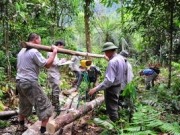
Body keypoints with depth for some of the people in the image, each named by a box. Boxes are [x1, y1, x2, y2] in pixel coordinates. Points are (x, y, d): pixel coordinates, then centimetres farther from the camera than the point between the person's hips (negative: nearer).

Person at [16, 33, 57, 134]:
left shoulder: (21, 51, 14)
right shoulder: (34, 51, -14)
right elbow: (47, 64, -14)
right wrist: (54, 52, -6)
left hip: (20, 82, 9)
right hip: (30, 83, -9)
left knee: (24, 106, 26)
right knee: (45, 106, -1)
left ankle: (21, 126, 41)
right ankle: (43, 131, 0)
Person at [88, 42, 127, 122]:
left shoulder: (112, 62, -28)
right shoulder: (121, 58, 1)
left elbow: (109, 80, -33)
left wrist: (96, 89, -34)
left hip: (112, 88, -10)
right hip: (118, 86, 10)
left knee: (111, 109, 4)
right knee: (115, 107, 24)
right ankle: (116, 122, 40)